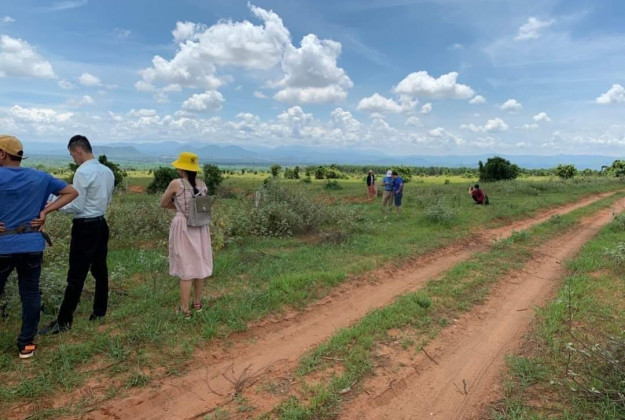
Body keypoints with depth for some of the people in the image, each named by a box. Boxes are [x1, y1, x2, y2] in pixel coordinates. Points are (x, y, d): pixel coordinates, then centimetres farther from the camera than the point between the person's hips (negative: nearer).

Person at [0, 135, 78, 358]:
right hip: (32, 245, 2)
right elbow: (71, 192, 6)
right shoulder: (40, 177, 3)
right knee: (30, 293, 9)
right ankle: (26, 344, 16)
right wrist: (45, 211, 1)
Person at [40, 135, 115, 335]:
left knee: (76, 276, -1)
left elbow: (76, 206, -17)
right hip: (101, 224, 8)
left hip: (85, 228, -8)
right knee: (100, 270, 15)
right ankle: (99, 311, 26)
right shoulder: (108, 171, 7)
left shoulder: (82, 172, -17)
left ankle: (64, 321, 9)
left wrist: (56, 205, -4)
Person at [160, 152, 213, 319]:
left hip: (183, 228, -5)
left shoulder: (176, 184, -12)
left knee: (185, 268, 2)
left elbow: (163, 204, 0)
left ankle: (185, 309, 12)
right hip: (200, 227, 5)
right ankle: (197, 303, 30)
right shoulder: (203, 184, 2)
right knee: (199, 264, 15)